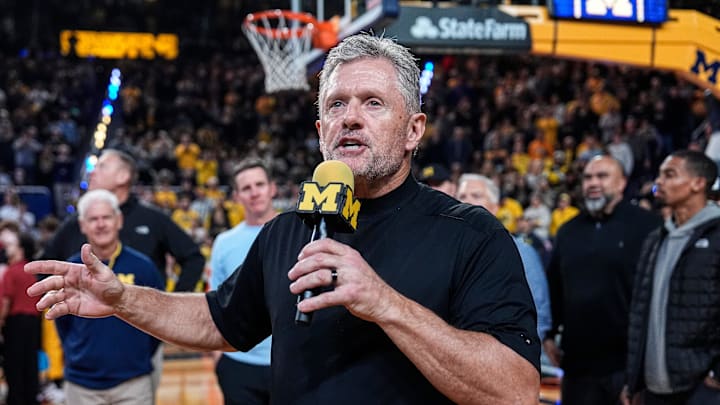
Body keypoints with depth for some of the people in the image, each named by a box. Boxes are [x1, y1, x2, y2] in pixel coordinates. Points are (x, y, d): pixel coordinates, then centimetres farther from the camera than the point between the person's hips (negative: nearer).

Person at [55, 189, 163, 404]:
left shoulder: (142, 266, -3)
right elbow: (61, 320, 14)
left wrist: (140, 357, 7)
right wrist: (74, 355, 10)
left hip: (133, 383, -1)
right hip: (81, 384, 2)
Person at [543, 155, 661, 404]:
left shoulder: (646, 226, -5)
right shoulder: (569, 231, 14)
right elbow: (553, 286, 18)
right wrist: (549, 334, 11)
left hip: (630, 360, -5)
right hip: (578, 361, 5)